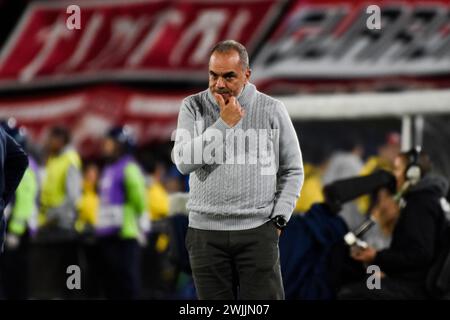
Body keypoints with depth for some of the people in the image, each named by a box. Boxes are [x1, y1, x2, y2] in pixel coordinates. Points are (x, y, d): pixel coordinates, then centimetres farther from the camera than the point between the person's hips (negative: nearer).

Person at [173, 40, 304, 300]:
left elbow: (293, 171, 9)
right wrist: (223, 123, -12)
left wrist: (278, 219, 0)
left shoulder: (272, 110, 3)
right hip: (206, 233, 1)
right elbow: (184, 162, -10)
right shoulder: (193, 107, 4)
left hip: (258, 232, -1)